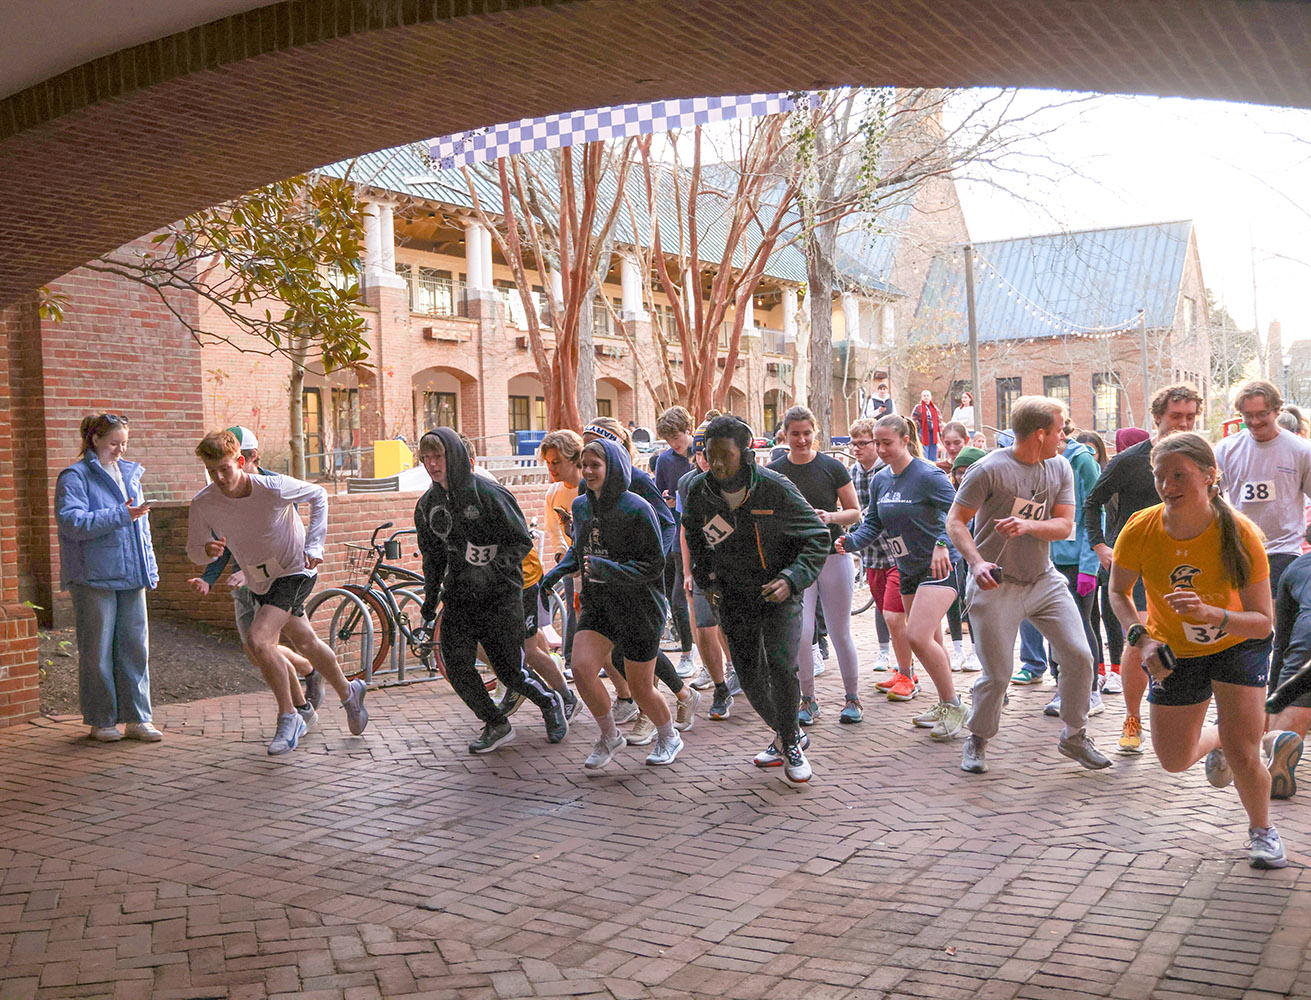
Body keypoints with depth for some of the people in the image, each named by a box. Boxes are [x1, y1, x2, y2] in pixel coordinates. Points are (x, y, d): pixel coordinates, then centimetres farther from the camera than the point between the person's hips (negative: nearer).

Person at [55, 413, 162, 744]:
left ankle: (137, 719, 11)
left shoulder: (130, 474, 16)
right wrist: (121, 515, -22)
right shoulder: (75, 477, -3)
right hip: (94, 577, -6)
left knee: (135, 646, 4)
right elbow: (71, 521, -17)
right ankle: (101, 721, 12)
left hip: (131, 577, 6)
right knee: (97, 650, 1)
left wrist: (148, 566, 18)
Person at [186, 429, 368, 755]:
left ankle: (288, 716, -8)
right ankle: (349, 694, 43)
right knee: (306, 644, 18)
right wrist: (208, 550, -30)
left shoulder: (275, 489, -25)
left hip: (295, 572, -5)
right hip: (260, 583, 6)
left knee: (256, 640, -24)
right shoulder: (202, 504, -16)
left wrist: (314, 545, -12)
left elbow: (318, 496, -6)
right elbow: (194, 552, -5)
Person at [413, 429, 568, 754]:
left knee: (510, 670, -2)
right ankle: (497, 726, 13)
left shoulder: (487, 493, -12)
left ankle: (550, 702, 30)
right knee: (457, 667, -9)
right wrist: (429, 604, 17)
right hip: (457, 596, 5)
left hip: (500, 595, -5)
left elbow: (522, 541, -9)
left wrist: (490, 568, -22)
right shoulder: (427, 505, 5)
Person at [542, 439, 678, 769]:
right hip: (597, 606, 5)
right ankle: (609, 736, 11)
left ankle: (669, 737, 35)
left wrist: (607, 568, -26)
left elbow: (653, 564, -16)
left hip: (639, 610, -5)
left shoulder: (636, 510, -16)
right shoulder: (581, 506, 4)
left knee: (640, 689, 4)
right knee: (581, 668, -14)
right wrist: (556, 573, 6)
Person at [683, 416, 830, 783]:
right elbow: (693, 533, 16)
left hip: (779, 593, -4)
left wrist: (792, 579, -23)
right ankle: (787, 736, 33)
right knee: (751, 678, 6)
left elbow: (818, 537, -10)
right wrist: (705, 577, 8)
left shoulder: (775, 489, -19)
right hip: (734, 598, 4)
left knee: (781, 667, -19)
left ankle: (790, 744, 6)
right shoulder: (699, 492, -8)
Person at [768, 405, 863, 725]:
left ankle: (852, 698, 21)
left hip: (833, 557, -1)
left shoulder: (832, 467, -1)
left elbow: (855, 512, 4)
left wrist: (831, 516, -15)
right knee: (800, 632, -8)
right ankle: (808, 700, 11)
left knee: (840, 633, 5)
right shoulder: (773, 472, 2)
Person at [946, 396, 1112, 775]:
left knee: (1079, 656, -1)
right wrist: (976, 562, -26)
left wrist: (1027, 525, -22)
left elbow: (1064, 526, -2)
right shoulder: (989, 469, -13)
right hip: (996, 586, -5)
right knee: (997, 675, -3)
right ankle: (977, 740, 22)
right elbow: (955, 521, -11)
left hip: (1045, 580, 5)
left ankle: (1074, 736, 20)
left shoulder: (1060, 468, 4)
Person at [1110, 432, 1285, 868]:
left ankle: (1262, 829, 18)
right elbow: (1118, 591, -5)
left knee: (1241, 753, -13)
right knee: (1174, 760, 9)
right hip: (1175, 652, 2)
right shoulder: (1140, 530, -24)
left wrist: (1212, 615, -43)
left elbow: (1262, 622, -25)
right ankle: (1216, 738, 44)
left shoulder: (1240, 533, -28)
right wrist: (1140, 638, -20)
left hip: (1238, 645, -2)